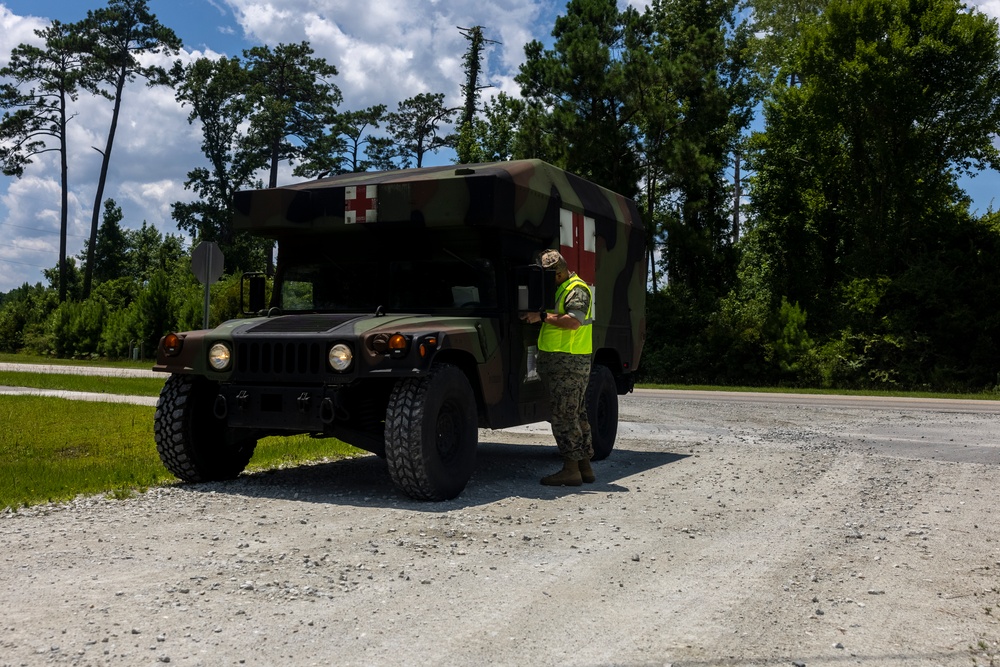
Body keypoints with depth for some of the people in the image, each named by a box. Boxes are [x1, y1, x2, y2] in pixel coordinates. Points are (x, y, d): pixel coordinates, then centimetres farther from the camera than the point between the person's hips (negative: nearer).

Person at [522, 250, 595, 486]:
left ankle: (570, 470, -4)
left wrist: (542, 316, -20)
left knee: (563, 416, -8)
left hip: (568, 363, -10)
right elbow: (557, 319, 26)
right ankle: (585, 467, 20)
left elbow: (574, 321, -25)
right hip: (560, 362, 10)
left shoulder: (577, 289, -11)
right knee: (576, 415, 13)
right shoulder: (561, 289, 20)